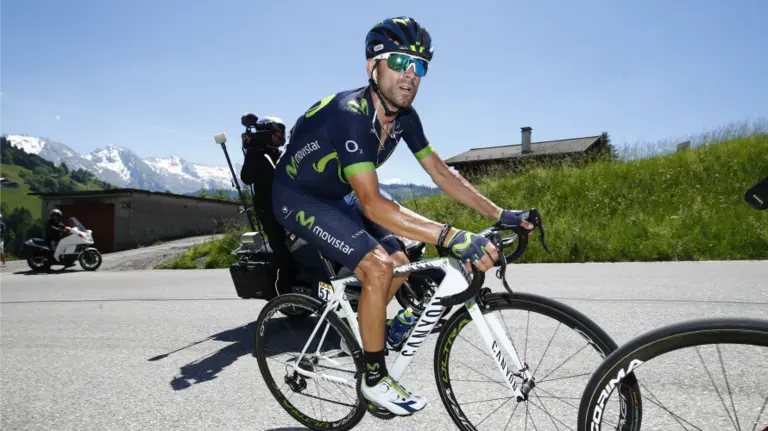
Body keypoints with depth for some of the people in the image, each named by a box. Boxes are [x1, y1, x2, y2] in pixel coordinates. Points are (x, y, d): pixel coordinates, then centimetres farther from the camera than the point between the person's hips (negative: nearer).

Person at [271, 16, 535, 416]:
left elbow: (441, 173, -3)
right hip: (298, 198, -8)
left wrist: (500, 213, -9)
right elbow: (373, 204, -42)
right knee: (377, 266, -23)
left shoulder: (404, 116, -8)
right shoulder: (349, 113, -33)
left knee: (400, 265, 3)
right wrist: (450, 236, -51)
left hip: (334, 199, 8)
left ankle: (361, 335, 27)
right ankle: (374, 378, -4)